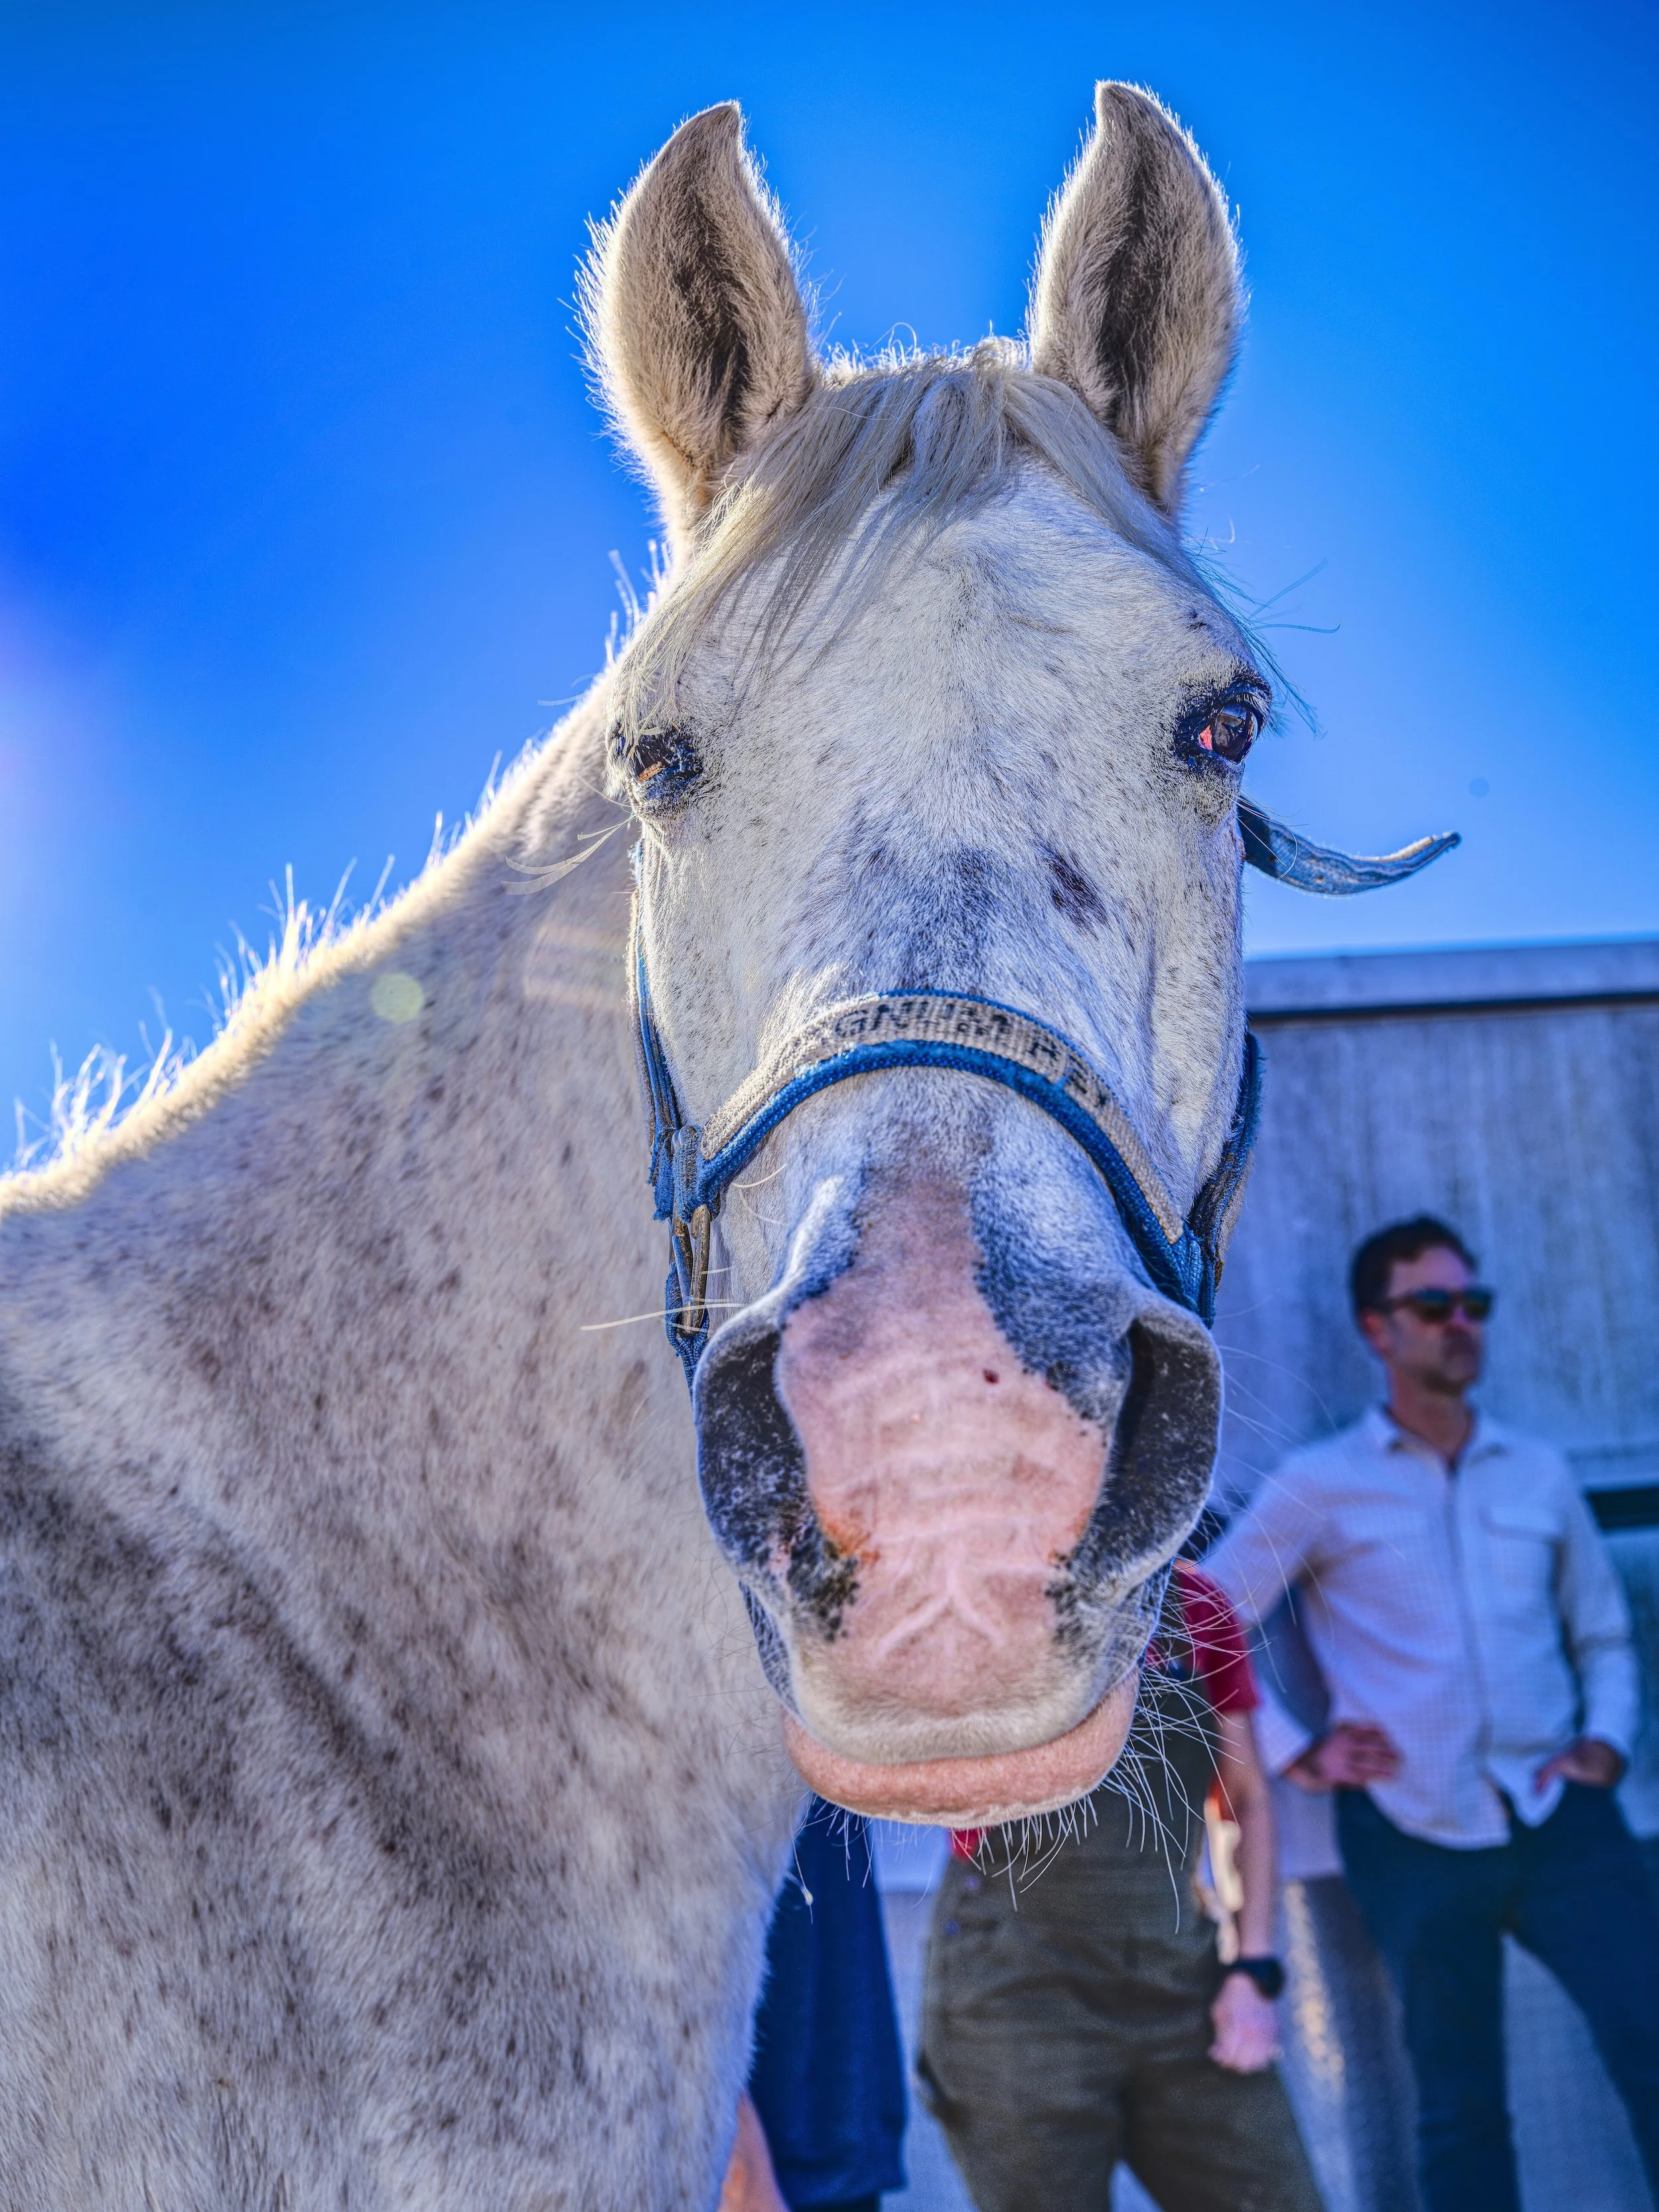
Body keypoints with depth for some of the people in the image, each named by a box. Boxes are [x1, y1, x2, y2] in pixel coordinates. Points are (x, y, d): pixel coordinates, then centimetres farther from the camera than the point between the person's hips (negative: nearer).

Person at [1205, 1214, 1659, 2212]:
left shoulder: (1540, 1473, 11)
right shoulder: (1318, 1487, 0)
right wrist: (1301, 1756, -5)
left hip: (1560, 1821, 2)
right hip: (1417, 1837, -2)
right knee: (1461, 2108, 7)